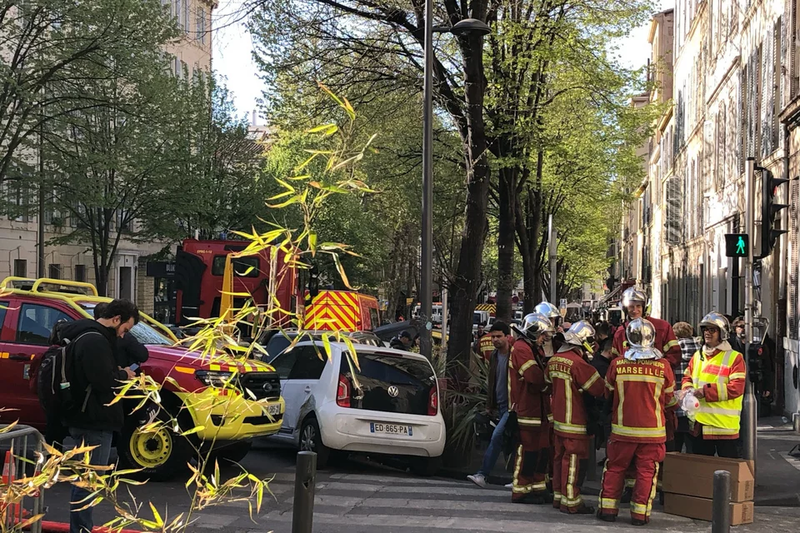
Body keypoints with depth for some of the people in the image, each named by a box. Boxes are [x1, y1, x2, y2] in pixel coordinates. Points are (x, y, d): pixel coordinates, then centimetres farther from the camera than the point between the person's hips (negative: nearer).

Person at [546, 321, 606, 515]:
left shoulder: (554, 360, 6)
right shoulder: (578, 363, -20)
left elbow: (548, 381, 21)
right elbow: (599, 388, -18)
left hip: (558, 418, 9)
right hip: (574, 421, -9)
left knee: (560, 457, 15)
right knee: (572, 460, -3)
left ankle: (558, 496, 23)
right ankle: (571, 502, 2)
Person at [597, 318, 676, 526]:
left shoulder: (617, 365, -8)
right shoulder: (663, 367, -10)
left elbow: (608, 395, 7)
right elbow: (669, 400, 4)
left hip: (622, 429, 1)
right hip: (652, 431, -1)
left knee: (615, 468, 13)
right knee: (646, 471, 8)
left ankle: (608, 509, 15)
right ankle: (640, 513, 9)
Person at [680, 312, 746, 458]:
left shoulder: (734, 357, -7)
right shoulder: (697, 356, 14)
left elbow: (736, 388, -16)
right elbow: (687, 378, 20)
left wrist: (705, 391, -19)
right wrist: (688, 390, -5)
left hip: (724, 425, -6)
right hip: (698, 424, 6)